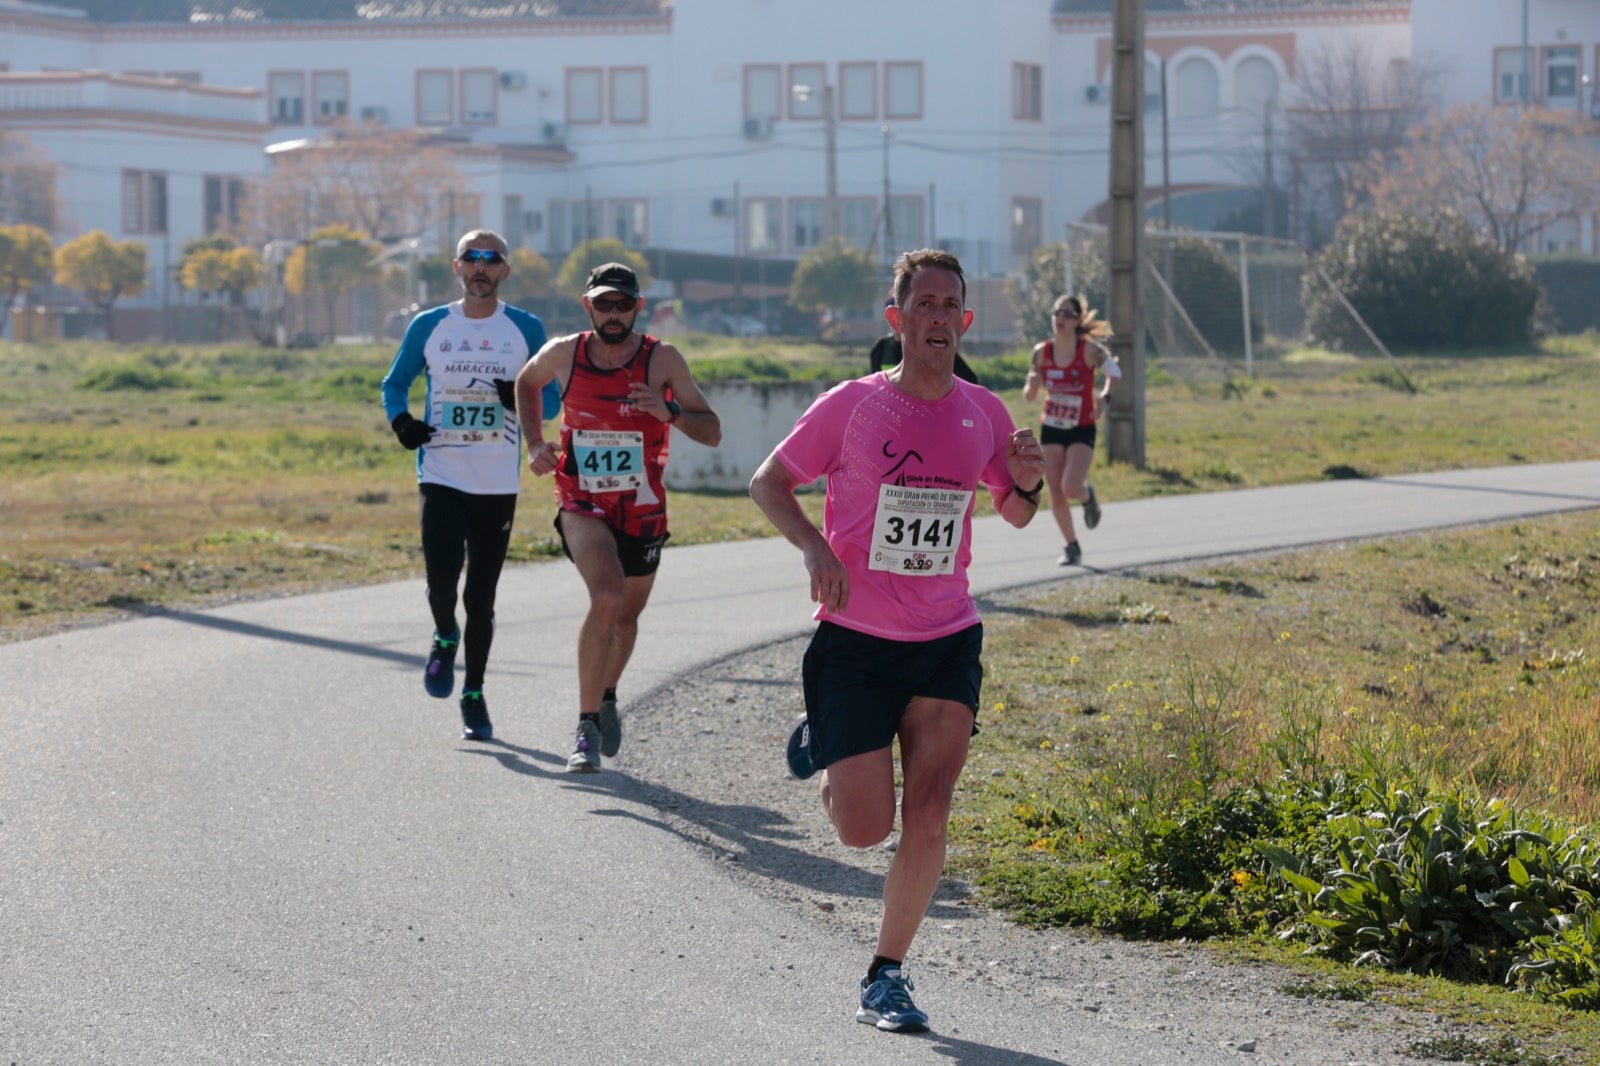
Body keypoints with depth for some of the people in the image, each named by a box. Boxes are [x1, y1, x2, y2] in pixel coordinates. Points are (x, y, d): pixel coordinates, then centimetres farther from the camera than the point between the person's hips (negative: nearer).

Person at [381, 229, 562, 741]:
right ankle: (445, 638, 19)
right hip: (441, 474, 0)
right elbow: (394, 383, 14)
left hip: (498, 483, 0)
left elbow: (551, 397, 8)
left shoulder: (526, 329, 3)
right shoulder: (429, 327, 5)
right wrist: (400, 420, -7)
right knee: (441, 578, -16)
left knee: (481, 595, 4)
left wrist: (524, 400, -16)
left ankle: (473, 695, 19)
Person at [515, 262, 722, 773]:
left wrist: (670, 413, -25)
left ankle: (607, 697, 49)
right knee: (607, 598, -26)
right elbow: (526, 384, 19)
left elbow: (712, 433, -6)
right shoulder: (563, 353, -5)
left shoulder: (663, 360, -8)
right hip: (582, 504, -2)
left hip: (642, 508, 2)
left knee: (626, 615, 18)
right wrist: (534, 444, 6)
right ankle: (587, 725, -20)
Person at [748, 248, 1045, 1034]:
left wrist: (1029, 484, -6)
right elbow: (769, 482, 2)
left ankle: (886, 976, 4)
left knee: (928, 815, -11)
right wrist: (812, 547, -16)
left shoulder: (983, 413, 3)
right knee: (864, 829, -5)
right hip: (855, 641, -2)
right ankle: (818, 743, 31)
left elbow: (1014, 513, 18)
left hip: (947, 643, 2)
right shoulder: (852, 406, -7)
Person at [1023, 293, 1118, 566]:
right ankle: (1072, 546, 21)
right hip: (1051, 430, 3)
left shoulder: (1090, 350, -14)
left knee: (1071, 488, -19)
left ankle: (1088, 496, 19)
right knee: (1056, 495, 2)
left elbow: (1114, 373, 3)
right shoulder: (1041, 352, -5)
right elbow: (1029, 395, 2)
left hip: (1082, 431, -3)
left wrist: (1104, 397, -15)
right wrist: (1032, 385, -21)